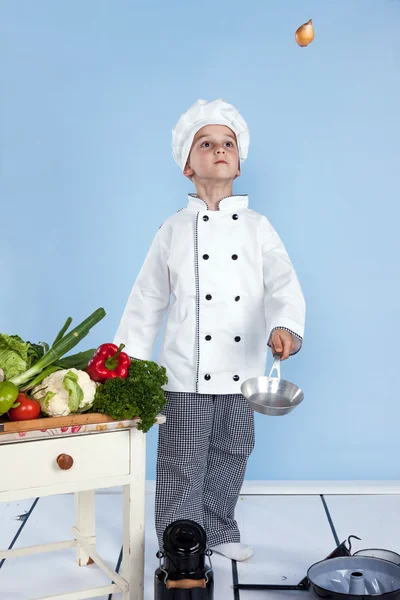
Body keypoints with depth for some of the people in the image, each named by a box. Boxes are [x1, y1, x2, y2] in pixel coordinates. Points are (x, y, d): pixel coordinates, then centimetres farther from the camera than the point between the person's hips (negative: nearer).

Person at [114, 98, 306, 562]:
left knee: (230, 458, 16)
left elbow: (282, 282, -8)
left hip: (241, 372, 2)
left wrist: (284, 326, -29)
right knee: (183, 467, 3)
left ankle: (220, 531, 37)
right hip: (186, 373, -2)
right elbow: (146, 301, 5)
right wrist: (126, 362, 5)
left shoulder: (257, 227, 4)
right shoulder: (174, 229, 2)